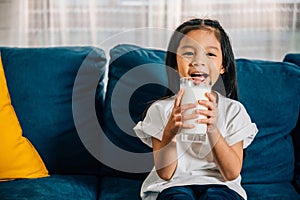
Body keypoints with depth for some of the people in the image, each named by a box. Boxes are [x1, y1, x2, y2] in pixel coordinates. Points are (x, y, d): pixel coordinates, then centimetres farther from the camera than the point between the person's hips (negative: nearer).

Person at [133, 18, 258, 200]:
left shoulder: (233, 110, 0)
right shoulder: (160, 109, -2)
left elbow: (232, 173, -6)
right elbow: (164, 173, -5)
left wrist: (212, 129, -22)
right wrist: (170, 132, -24)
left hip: (218, 185, 1)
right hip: (173, 184, -1)